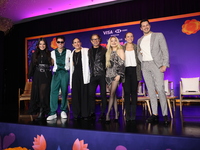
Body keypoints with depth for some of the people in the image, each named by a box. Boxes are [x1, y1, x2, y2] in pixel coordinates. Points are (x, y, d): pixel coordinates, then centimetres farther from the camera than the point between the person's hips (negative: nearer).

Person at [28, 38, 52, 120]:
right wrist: (30, 76, 4)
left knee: (44, 94, -6)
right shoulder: (34, 54, 12)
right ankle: (37, 110, 12)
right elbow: (31, 66, 9)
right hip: (37, 77, 3)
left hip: (46, 77, -2)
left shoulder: (49, 54, 7)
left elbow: (52, 64, 8)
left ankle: (42, 112, -2)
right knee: (36, 94, 3)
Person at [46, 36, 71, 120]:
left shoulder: (68, 52, 9)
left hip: (65, 73, -1)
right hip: (56, 73, 1)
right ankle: (53, 113, -9)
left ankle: (63, 111, 12)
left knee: (64, 92, 0)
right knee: (53, 92, -10)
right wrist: (53, 70, 6)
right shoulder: (53, 53, 16)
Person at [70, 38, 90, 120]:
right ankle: (76, 114, 11)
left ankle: (85, 114, 3)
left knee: (84, 94, -4)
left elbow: (88, 62, -3)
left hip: (83, 75, -4)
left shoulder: (86, 51, 5)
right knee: (75, 95, 3)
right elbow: (72, 66, 19)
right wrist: (71, 78, 12)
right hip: (75, 75, 4)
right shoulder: (72, 53, 19)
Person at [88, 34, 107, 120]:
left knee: (103, 94, 1)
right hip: (93, 75, 3)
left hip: (102, 75, -3)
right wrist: (89, 73, 6)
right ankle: (92, 113, 12)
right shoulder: (89, 51, 15)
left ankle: (103, 113, 9)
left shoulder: (104, 50, 5)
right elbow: (88, 63, 14)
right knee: (91, 94, 1)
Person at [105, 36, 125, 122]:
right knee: (113, 95, 4)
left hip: (116, 74, -6)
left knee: (112, 94, -12)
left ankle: (108, 114, -12)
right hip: (109, 75, 6)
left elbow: (122, 63, -6)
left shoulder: (120, 50, 4)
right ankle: (116, 113, 8)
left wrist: (119, 74, -15)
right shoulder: (108, 52, 20)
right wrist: (106, 75, 12)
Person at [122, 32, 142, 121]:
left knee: (134, 92, 1)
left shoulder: (136, 47, 12)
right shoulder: (122, 48, 10)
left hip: (134, 71, 1)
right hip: (125, 71, 0)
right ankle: (127, 114, 2)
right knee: (126, 92, -3)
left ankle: (133, 114, 6)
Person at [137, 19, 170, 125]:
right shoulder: (140, 40, 19)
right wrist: (141, 61, -1)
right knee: (151, 91, 2)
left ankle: (165, 115, -6)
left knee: (160, 89, -12)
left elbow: (165, 51, 0)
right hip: (145, 66, 4)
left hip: (156, 64, -4)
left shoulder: (158, 35, 7)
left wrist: (165, 64, -11)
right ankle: (155, 115, 5)